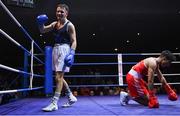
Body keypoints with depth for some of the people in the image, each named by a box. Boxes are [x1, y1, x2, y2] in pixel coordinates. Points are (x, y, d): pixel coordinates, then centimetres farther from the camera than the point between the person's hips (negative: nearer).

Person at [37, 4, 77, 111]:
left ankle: (54, 103, -7)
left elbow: (74, 41, -9)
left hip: (64, 49, -8)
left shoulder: (70, 25, -5)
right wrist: (41, 23, -2)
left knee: (58, 77, -11)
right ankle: (71, 97, 27)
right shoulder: (55, 24, 14)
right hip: (56, 49, 8)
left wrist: (72, 53, -22)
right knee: (59, 77, 12)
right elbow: (43, 30, 19)